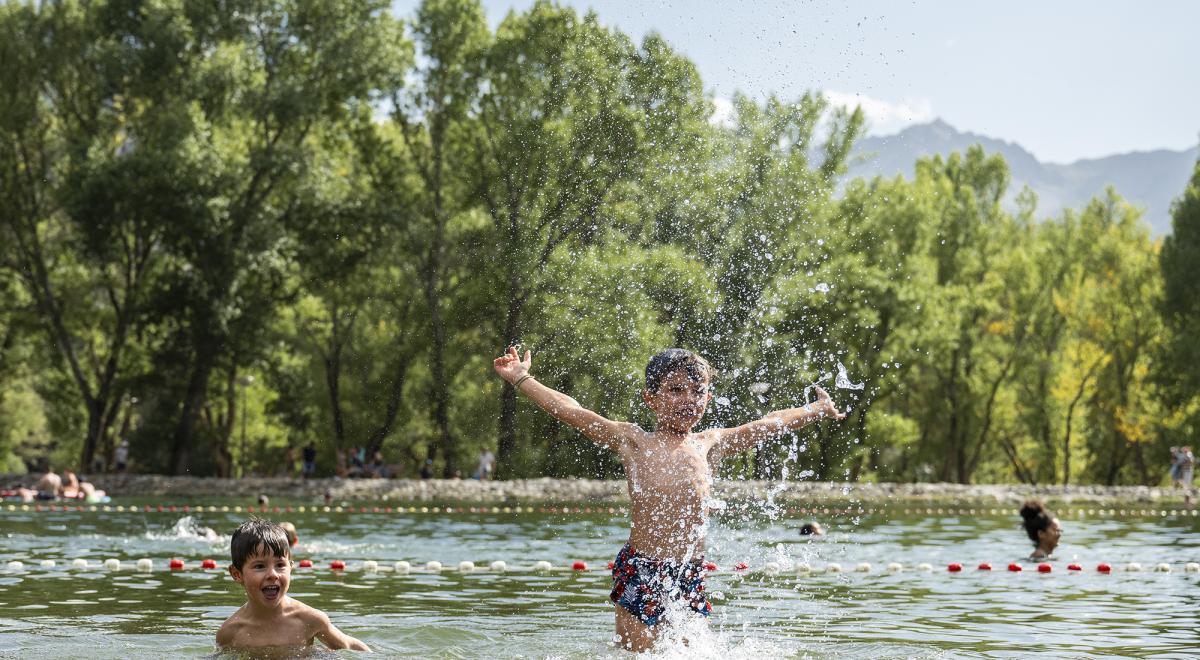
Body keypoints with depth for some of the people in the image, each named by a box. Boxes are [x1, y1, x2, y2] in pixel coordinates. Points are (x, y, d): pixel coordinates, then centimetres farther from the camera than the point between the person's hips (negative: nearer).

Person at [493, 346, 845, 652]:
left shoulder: (709, 444, 13)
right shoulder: (632, 442, 4)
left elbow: (768, 424, 24)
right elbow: (571, 412, 4)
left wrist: (818, 409, 37)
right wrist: (522, 379, 3)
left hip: (691, 576, 4)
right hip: (640, 575, -4)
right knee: (636, 653, -6)